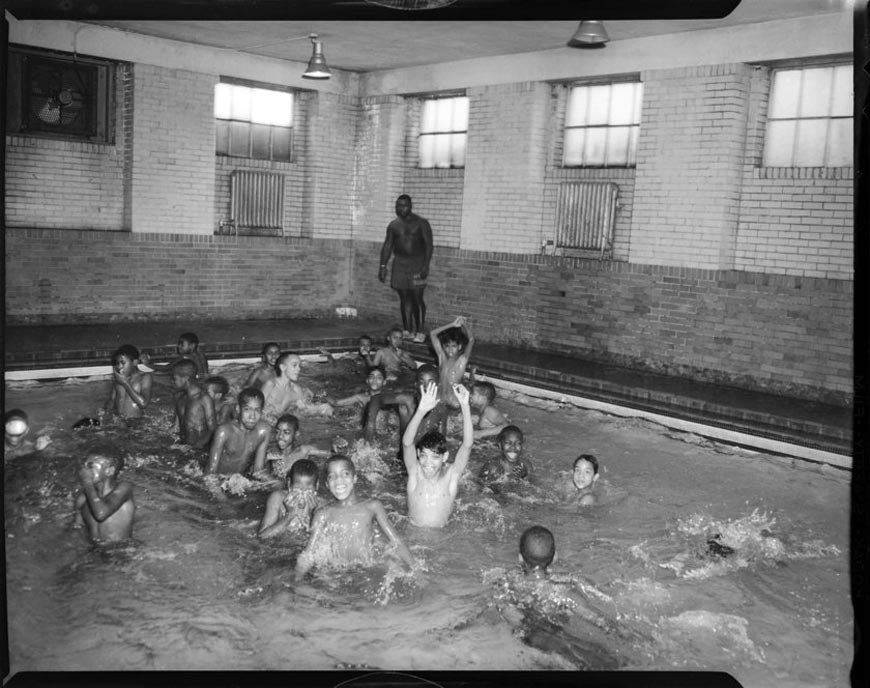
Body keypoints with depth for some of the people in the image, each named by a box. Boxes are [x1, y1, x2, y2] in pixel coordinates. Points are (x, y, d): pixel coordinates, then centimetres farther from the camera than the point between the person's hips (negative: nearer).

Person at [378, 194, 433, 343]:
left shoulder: (421, 223, -2)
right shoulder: (393, 225, 10)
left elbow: (429, 245, -7)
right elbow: (387, 246, 12)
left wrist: (426, 265, -16)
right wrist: (383, 265, 5)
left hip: (417, 263, -4)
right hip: (399, 264, 4)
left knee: (417, 298, -8)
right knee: (404, 298, 4)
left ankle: (420, 331, -3)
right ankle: (407, 330, 11)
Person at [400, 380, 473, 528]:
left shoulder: (451, 474, -8)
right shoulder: (415, 472, -7)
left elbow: (467, 444, -20)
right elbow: (407, 442, -23)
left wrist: (465, 406, -29)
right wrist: (421, 410, -35)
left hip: (442, 533, 1)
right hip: (412, 531, 0)